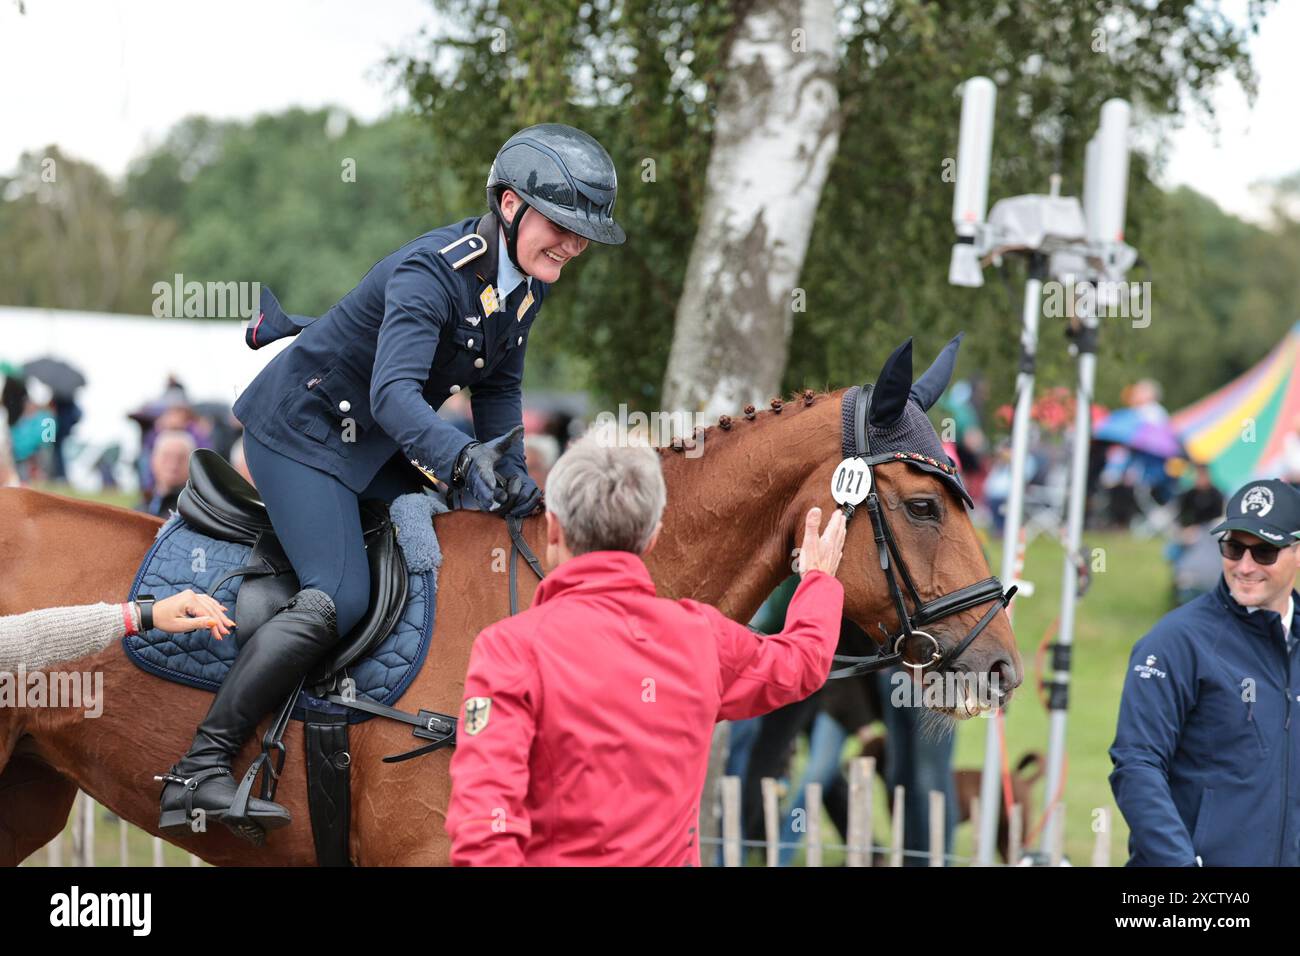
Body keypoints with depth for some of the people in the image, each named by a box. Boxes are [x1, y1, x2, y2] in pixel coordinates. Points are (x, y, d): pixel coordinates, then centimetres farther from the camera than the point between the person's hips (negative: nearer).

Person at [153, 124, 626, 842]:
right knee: (339, 597, -23)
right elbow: (394, 391, -42)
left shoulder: (527, 282, -3)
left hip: (376, 439, 9)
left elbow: (498, 386, 10)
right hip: (304, 431, -9)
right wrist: (465, 460, -57)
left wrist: (512, 474, -5)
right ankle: (199, 771, -23)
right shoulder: (432, 272, -29)